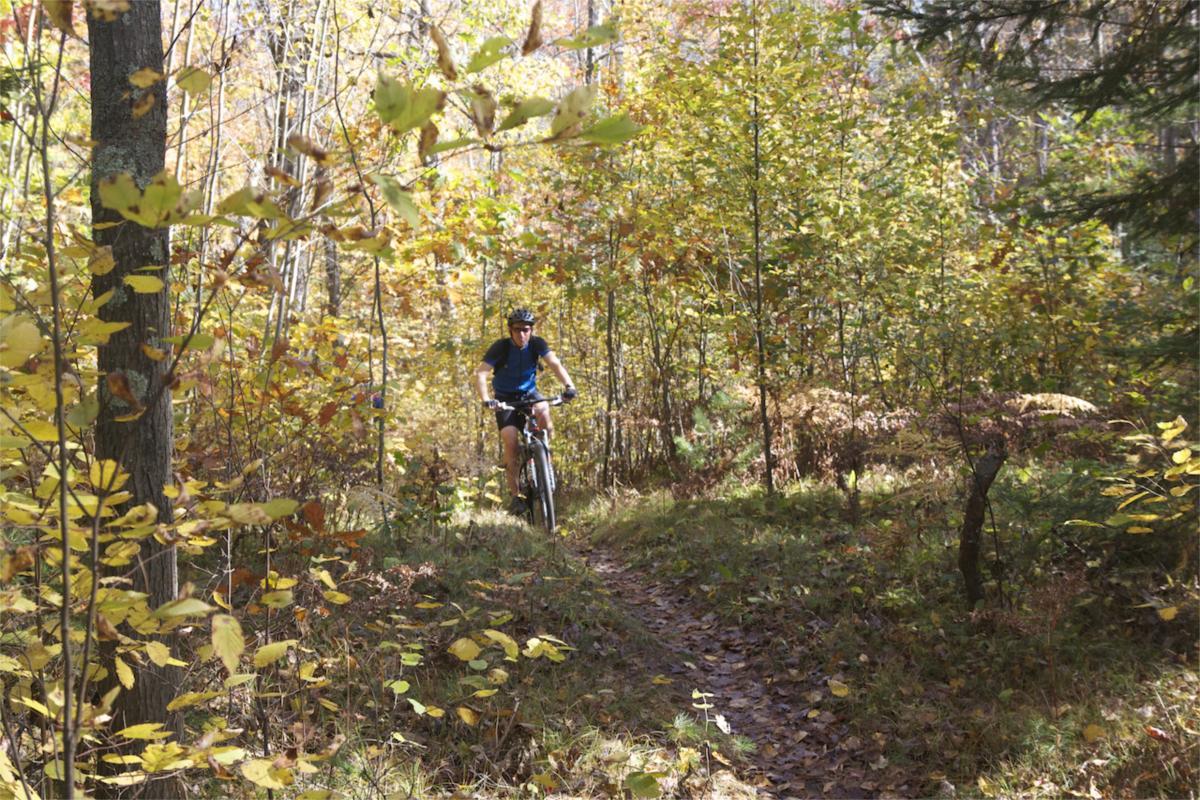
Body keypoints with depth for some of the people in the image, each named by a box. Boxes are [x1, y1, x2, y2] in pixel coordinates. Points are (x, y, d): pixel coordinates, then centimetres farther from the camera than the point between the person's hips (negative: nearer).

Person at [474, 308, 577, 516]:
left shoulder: (536, 344, -13)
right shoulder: (501, 347, -19)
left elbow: (554, 363, -24)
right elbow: (480, 373, -25)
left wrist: (568, 385, -43)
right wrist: (485, 399, -42)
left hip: (529, 393, 2)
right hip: (505, 398, -2)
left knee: (543, 411, -32)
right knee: (510, 441, -18)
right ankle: (515, 495, -9)